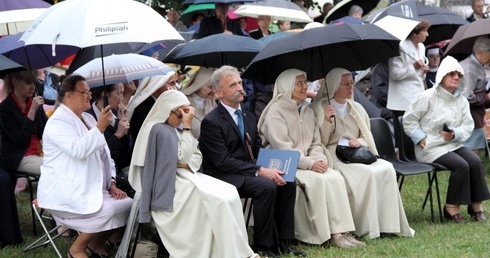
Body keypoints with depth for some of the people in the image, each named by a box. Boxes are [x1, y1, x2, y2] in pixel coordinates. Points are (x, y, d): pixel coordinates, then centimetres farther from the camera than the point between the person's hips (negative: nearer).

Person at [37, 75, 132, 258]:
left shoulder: (87, 119, 16)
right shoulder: (58, 122, -13)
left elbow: (103, 155, 18)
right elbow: (78, 150, -29)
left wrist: (111, 184, 7)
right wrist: (100, 127, -27)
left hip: (92, 189, 9)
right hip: (66, 194, -9)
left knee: (129, 205, -7)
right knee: (108, 211, -27)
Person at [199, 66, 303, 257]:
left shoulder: (249, 117, 14)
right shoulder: (211, 122, -13)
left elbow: (258, 150, 18)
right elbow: (223, 161, -19)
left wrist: (272, 167, -6)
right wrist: (260, 171, -24)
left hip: (247, 171, 8)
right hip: (223, 176, -8)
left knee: (288, 183, -14)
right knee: (266, 187, -30)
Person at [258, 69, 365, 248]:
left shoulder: (307, 111, 17)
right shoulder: (276, 111, -7)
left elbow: (315, 143, 17)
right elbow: (282, 148, -15)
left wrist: (320, 159, -6)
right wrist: (310, 164, -21)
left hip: (307, 163, 7)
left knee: (335, 177, -21)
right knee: (318, 180, -30)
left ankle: (341, 231, -26)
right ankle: (326, 234, -25)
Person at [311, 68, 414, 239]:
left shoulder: (357, 108, 19)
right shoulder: (319, 108, 2)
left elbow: (368, 139, 22)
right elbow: (319, 142, -5)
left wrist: (359, 142, -2)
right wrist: (327, 121, -21)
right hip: (333, 157, -6)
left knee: (387, 169, -23)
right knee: (366, 173, -32)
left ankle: (388, 224, -20)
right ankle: (368, 228, -25)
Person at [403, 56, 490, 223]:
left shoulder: (461, 100, 9)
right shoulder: (429, 97, -8)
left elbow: (468, 126, 6)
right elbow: (409, 119, -5)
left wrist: (455, 134, -15)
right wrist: (421, 138, -13)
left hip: (453, 144, 6)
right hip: (431, 148, -6)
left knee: (475, 162, -20)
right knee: (461, 165, -26)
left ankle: (476, 206, -11)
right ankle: (452, 207, -13)